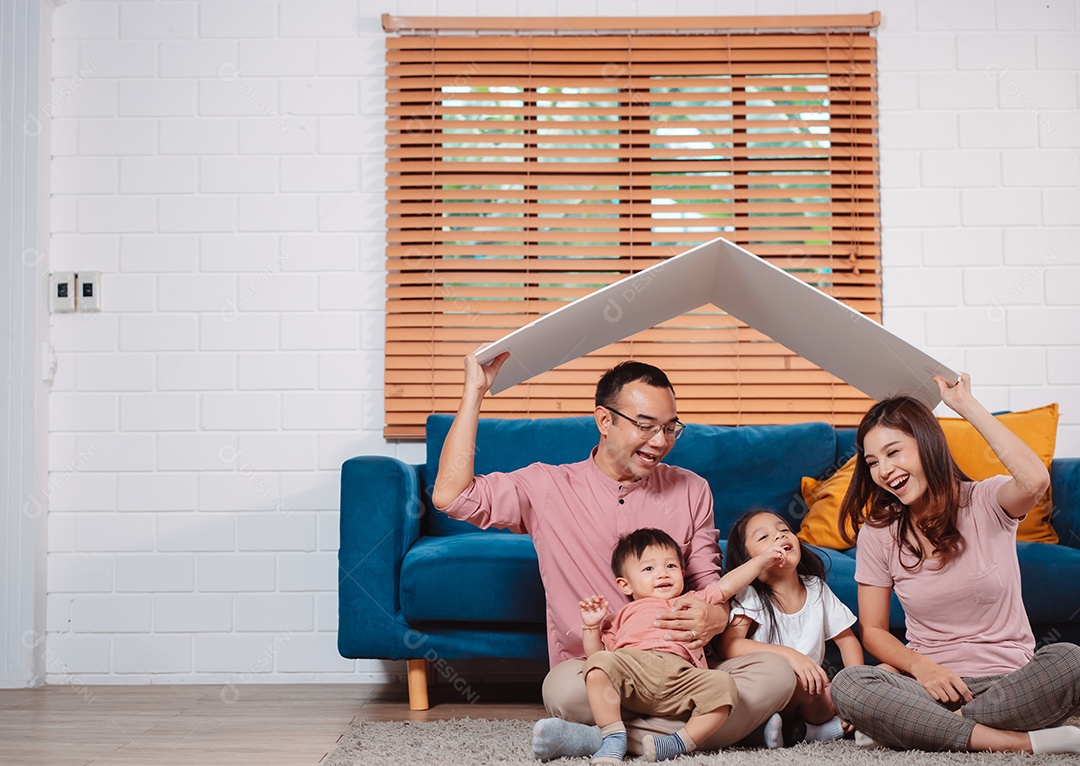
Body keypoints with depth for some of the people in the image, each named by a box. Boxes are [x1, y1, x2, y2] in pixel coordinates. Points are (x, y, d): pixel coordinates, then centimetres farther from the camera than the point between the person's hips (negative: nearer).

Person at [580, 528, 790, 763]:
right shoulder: (623, 617, 36)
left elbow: (726, 585, 37)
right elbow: (596, 653, 26)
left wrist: (763, 558, 33)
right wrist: (591, 626, 11)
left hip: (680, 672, 1)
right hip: (632, 667, -1)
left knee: (723, 684, -28)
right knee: (600, 663, -33)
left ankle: (679, 743, -25)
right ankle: (614, 738, -28)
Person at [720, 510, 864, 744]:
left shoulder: (817, 589, 4)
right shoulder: (751, 596, -9)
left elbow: (846, 639, 11)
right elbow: (729, 645, -23)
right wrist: (789, 654, -34)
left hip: (812, 692, 4)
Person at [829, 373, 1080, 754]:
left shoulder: (987, 503, -3)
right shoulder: (878, 534, 3)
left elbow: (1035, 480, -27)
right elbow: (873, 629, 7)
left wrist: (966, 405, -18)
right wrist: (920, 666, -15)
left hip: (1010, 681, -1)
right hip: (934, 683, 2)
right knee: (847, 686, -29)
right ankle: (1022, 742, -28)